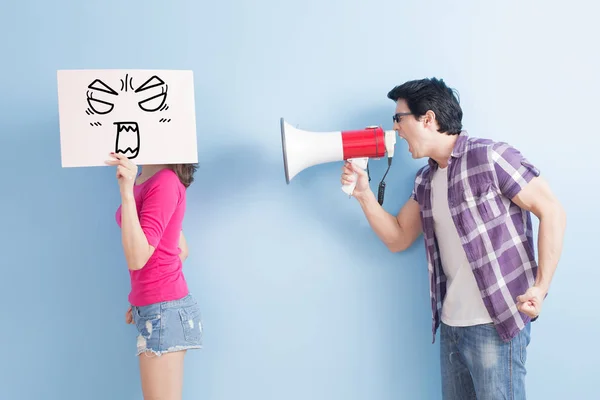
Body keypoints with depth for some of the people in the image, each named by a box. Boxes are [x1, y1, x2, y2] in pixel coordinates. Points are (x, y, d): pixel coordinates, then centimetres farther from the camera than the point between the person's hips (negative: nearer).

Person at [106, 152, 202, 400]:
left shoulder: (165, 181, -15)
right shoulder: (144, 180, 11)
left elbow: (137, 258, -22)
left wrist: (126, 193, -27)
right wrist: (144, 298, 17)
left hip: (164, 308, -9)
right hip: (155, 306, 9)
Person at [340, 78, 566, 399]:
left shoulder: (490, 157, -11)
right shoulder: (425, 180, 11)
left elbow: (552, 212, -12)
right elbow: (398, 238, 17)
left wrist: (540, 286, -18)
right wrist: (363, 194, 4)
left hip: (496, 324, -7)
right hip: (450, 325, 7)